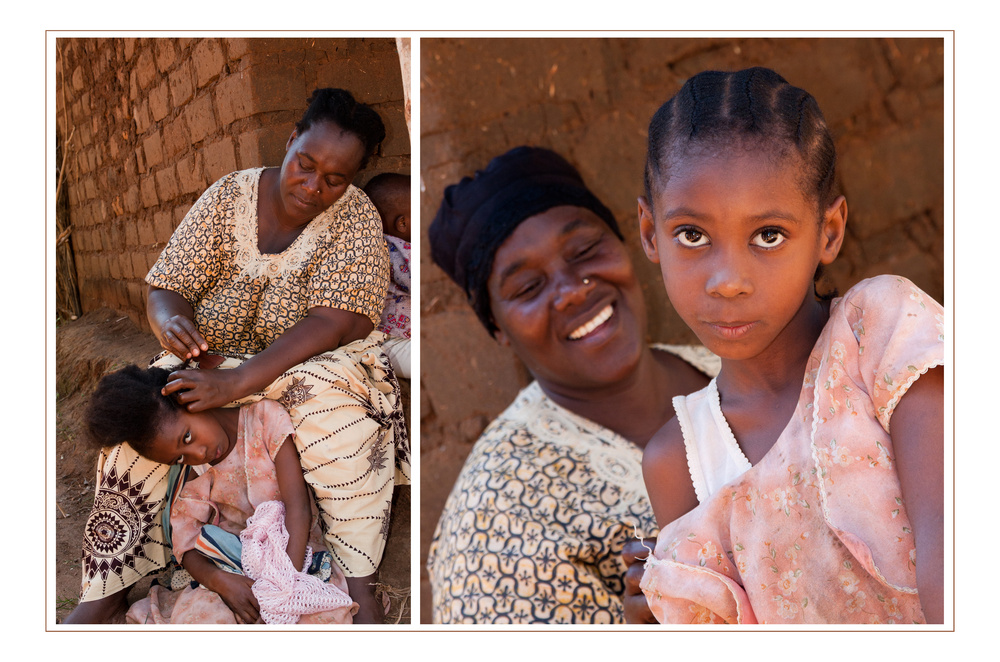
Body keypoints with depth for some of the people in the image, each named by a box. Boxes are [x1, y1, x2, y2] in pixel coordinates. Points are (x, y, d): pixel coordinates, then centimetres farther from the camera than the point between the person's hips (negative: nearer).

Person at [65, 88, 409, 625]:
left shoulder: (355, 218, -11)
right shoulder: (230, 196, -3)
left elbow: (336, 321, -23)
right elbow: (165, 288, -3)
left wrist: (238, 382, -34)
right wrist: (171, 320, -31)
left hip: (310, 360, -3)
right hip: (213, 356, 3)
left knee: (332, 399, -36)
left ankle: (357, 580, -30)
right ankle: (106, 592, -16)